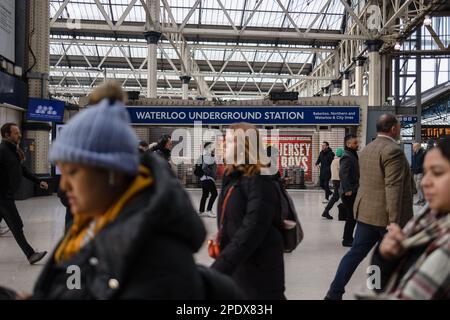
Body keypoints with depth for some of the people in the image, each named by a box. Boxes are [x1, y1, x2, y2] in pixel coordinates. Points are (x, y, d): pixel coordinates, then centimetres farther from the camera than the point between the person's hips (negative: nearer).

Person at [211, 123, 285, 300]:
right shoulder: (231, 178, 7)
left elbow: (250, 234, -27)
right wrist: (220, 240, -1)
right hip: (234, 272, 8)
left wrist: (216, 270, -31)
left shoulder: (259, 183, -19)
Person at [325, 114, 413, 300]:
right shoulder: (393, 151, -16)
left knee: (356, 253, 11)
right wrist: (394, 223, -23)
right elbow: (393, 188, -22)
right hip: (386, 215, -8)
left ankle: (334, 293, 11)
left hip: (366, 212, 8)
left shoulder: (366, 150, 13)